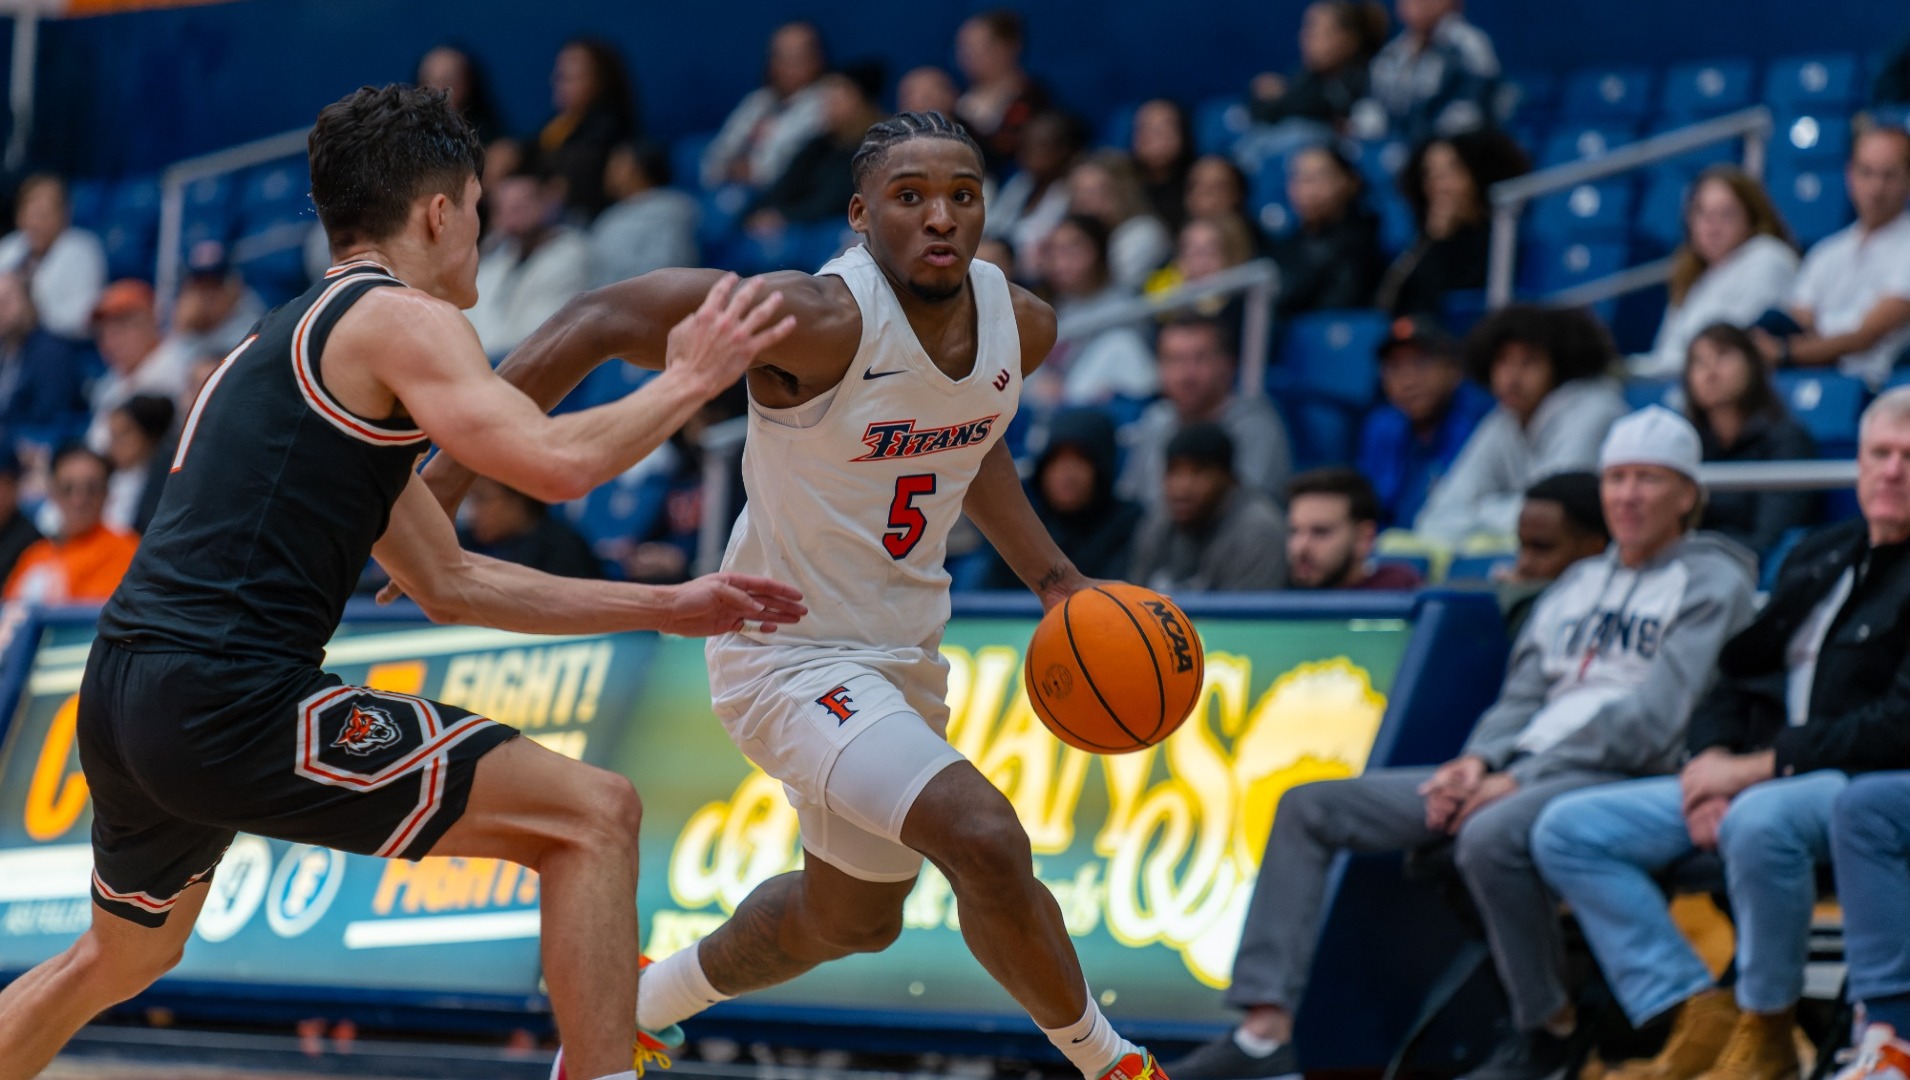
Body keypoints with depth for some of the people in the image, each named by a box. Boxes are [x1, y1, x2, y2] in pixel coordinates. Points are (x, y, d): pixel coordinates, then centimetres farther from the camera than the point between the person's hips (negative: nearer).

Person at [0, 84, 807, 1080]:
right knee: (594, 815, -5)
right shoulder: (399, 319, -2)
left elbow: (452, 585, 32)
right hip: (235, 699, -10)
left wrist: (665, 609, 31)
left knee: (121, 959, 35)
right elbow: (556, 463, -18)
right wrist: (687, 380, 0)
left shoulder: (287, 340, 27)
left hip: (121, 700, 10)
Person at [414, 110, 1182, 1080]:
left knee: (851, 915, 25)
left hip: (902, 651, 9)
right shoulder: (816, 319, -28)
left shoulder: (1021, 326, -4)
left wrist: (1049, 576, 6)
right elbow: (600, 321, -25)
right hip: (791, 658, -9)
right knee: (985, 842, -26)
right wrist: (446, 477, -28)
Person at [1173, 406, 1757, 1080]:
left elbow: (1652, 720, -11)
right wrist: (1479, 759, -3)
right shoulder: (1578, 585, 24)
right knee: (1309, 807, -3)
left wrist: (1520, 780, -16)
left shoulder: (1712, 583, 0)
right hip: (1515, 775, 8)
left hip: (1620, 776, -8)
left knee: (1490, 837, -41)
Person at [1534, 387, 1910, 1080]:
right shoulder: (1818, 556, 20)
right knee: (1567, 829, -6)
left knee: (1758, 821, -42)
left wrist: (1756, 767, -16)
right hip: (1752, 779, 8)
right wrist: (1712, 761, -2)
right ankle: (1700, 1017, -11)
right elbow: (1736, 679, 20)